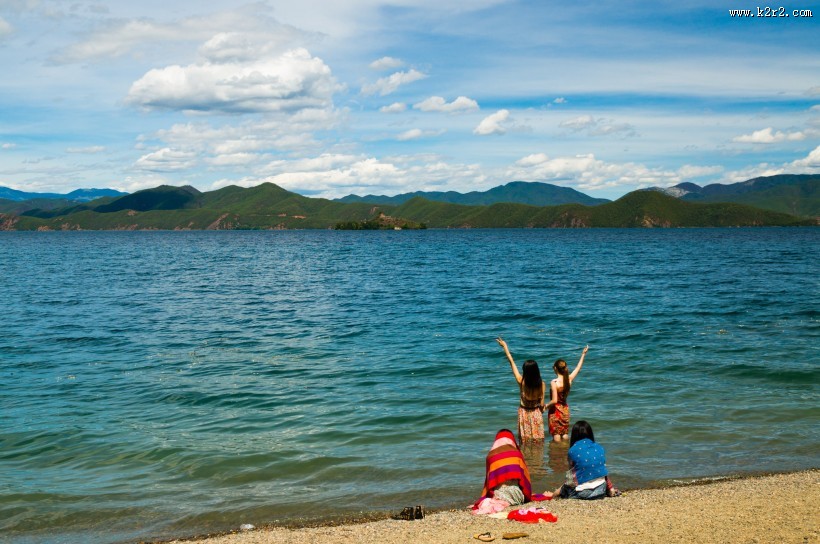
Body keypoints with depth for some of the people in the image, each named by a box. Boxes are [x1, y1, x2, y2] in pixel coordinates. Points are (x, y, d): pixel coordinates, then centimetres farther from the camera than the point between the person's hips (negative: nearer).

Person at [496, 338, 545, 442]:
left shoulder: (521, 381, -15)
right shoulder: (542, 384, -14)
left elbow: (512, 363, -7)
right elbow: (542, 404, -9)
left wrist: (505, 346, 1)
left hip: (524, 413, 0)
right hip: (536, 414, 0)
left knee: (524, 442, 7)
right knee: (537, 441, 8)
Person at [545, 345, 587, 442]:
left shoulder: (554, 382, -22)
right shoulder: (569, 379, -5)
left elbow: (554, 401, -25)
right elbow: (578, 368, 11)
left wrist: (546, 406, -7)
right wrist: (583, 354, 21)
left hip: (555, 410, -6)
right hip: (565, 410, 6)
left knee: (556, 438, 2)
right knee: (565, 435, 15)